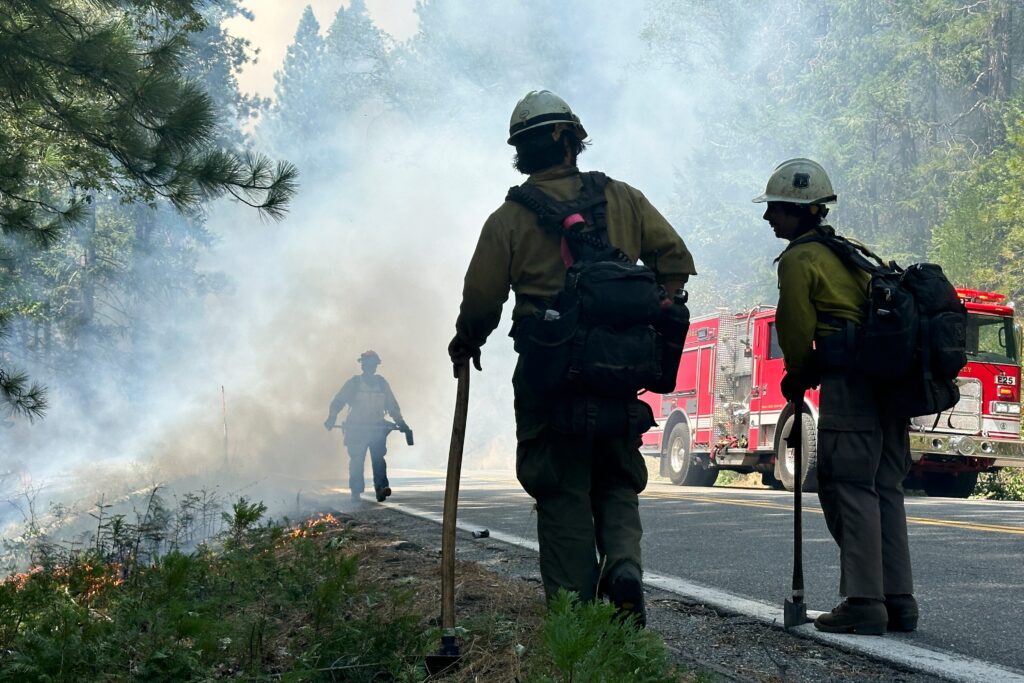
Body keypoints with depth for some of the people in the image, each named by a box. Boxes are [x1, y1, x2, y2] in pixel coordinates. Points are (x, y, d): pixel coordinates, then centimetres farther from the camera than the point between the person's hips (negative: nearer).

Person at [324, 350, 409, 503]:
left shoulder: (382, 383, 11)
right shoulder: (353, 383, 3)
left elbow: (392, 405, 17)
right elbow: (338, 401, -1)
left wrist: (400, 422, 6)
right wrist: (331, 418, -17)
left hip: (377, 428, 1)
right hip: (356, 429, -1)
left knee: (378, 457, -15)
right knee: (357, 460, -3)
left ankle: (381, 488, -24)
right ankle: (356, 493, 5)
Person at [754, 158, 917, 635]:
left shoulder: (799, 259, -2)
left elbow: (796, 328, -4)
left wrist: (797, 379, 14)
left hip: (849, 380, -9)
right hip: (891, 377, 9)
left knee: (850, 488, -7)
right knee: (885, 489, 11)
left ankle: (864, 602, -10)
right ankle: (898, 602, 11)